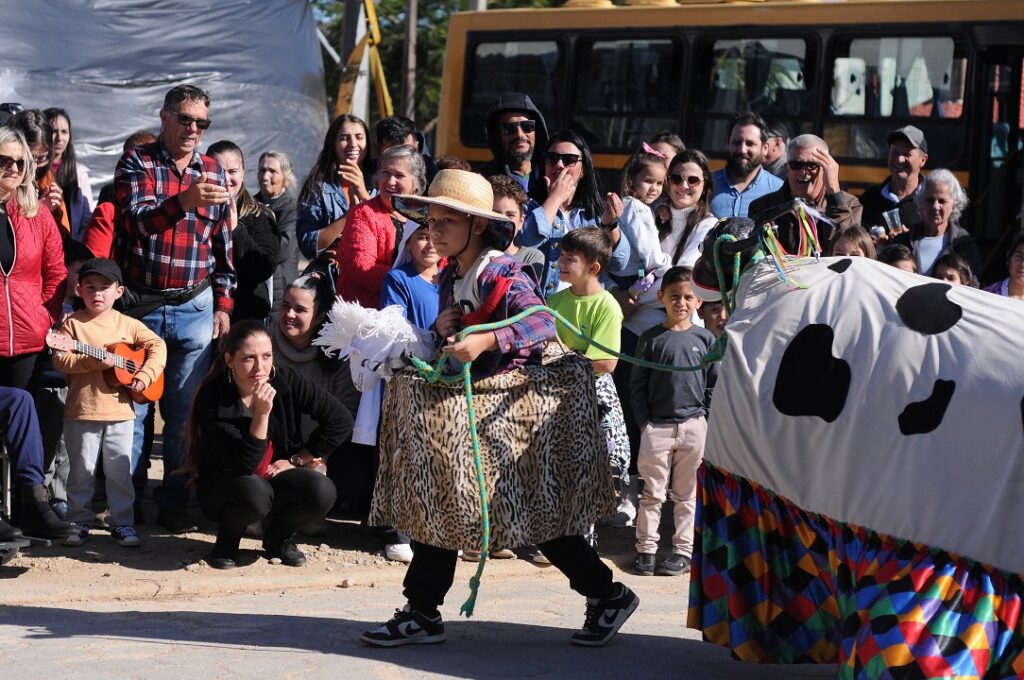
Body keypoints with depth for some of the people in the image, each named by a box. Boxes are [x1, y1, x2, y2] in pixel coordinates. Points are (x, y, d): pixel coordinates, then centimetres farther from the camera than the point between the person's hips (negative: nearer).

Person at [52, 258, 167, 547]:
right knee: (82, 470, 6)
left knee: (119, 470, 6)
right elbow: (61, 360, -11)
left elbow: (157, 346, 6)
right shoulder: (73, 323, -2)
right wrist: (94, 361, -21)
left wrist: (145, 375, -7)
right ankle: (79, 522, 17)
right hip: (82, 411, -2)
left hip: (120, 411, 2)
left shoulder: (127, 325, 6)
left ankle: (122, 523, 14)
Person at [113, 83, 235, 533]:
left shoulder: (212, 171, 10)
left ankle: (175, 502, 7)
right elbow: (135, 218, -19)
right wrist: (183, 202, -36)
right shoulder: (137, 163, -1)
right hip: (140, 304, -2)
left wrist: (223, 304, 8)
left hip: (196, 308, 2)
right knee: (132, 407, 2)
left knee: (185, 411, 2)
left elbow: (223, 244, 13)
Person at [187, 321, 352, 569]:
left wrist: (296, 460, -7)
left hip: (277, 478, 4)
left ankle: (278, 536, 5)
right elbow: (244, 465, -28)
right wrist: (262, 413, -37)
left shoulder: (285, 381, -12)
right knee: (254, 491, -38)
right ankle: (227, 540, -3)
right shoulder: (213, 399, -22)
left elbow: (340, 420, -7)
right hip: (224, 487, -3)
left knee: (322, 491, -27)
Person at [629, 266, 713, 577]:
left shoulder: (705, 339, 5)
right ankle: (646, 548, 8)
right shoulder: (651, 339, 2)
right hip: (657, 426, -1)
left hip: (695, 425, 1)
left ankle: (684, 550, 13)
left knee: (687, 493, 7)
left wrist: (708, 420, 1)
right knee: (652, 492, 2)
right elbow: (638, 384, 3)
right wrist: (643, 422, -4)